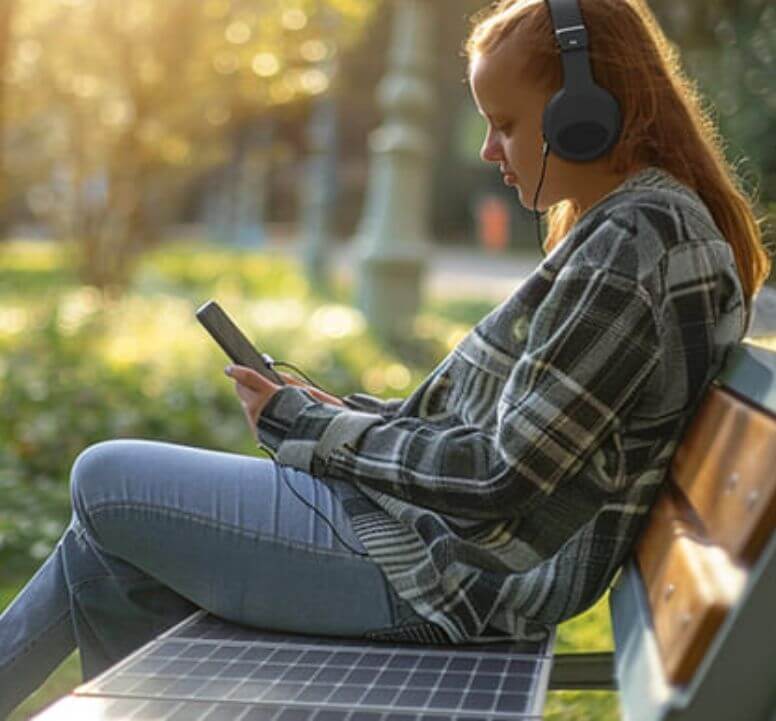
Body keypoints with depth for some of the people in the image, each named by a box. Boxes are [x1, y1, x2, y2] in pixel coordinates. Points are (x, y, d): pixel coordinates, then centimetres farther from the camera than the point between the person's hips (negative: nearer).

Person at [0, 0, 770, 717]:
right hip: (467, 546, 10)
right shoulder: (660, 221, 11)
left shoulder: (635, 241, -20)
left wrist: (307, 427, -11)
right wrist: (342, 413, 6)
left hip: (456, 576, -10)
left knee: (104, 482, 2)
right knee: (116, 553, 16)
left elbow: (501, 478, -23)